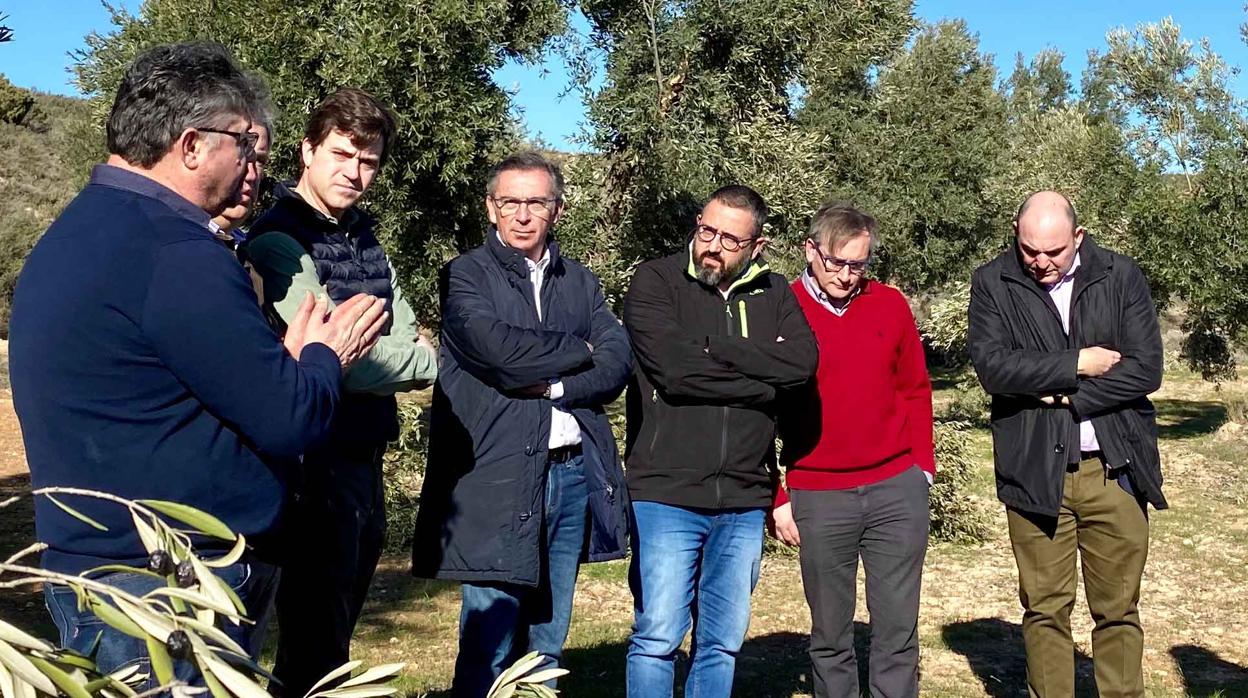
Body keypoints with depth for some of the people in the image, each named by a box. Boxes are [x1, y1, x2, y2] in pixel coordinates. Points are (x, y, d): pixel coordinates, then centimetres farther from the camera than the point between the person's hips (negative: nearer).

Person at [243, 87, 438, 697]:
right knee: (315, 646, 2)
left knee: (342, 620, 21)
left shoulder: (362, 234, 9)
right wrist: (430, 362, -8)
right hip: (318, 462, -8)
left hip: (365, 454, 8)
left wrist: (407, 351, -14)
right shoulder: (277, 239, -15)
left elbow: (408, 336, 7)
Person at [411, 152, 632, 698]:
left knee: (546, 647, 13)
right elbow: (496, 348, -16)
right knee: (488, 648, -2)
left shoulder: (580, 282, 16)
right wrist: (579, 351, -3)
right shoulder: (465, 275, 2)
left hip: (574, 474, 5)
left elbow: (617, 363, 5)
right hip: (498, 481, -4)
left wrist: (553, 384, -11)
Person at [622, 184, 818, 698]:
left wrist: (712, 349, -14)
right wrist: (760, 382, -8)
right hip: (666, 496, -4)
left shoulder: (774, 293, 8)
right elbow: (675, 368, -18)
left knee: (723, 643, 13)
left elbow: (802, 362, -9)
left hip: (744, 502, 4)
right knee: (657, 639, -1)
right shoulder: (656, 281, -3)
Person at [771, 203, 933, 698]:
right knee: (829, 634, 10)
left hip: (897, 489, 2)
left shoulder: (890, 305, 4)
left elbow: (915, 390, 12)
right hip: (817, 499, -1)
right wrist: (777, 496, -1)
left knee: (898, 630, 7)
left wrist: (923, 465, 6)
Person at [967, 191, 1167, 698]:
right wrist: (1076, 365, -11)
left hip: (1115, 467, 1)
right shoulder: (992, 284, 1)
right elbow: (992, 366, -12)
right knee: (1045, 611, 7)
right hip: (1034, 472, -1)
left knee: (1118, 610, 9)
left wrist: (1067, 397, -11)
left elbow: (1146, 369, -4)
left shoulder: (1122, 277, 3)